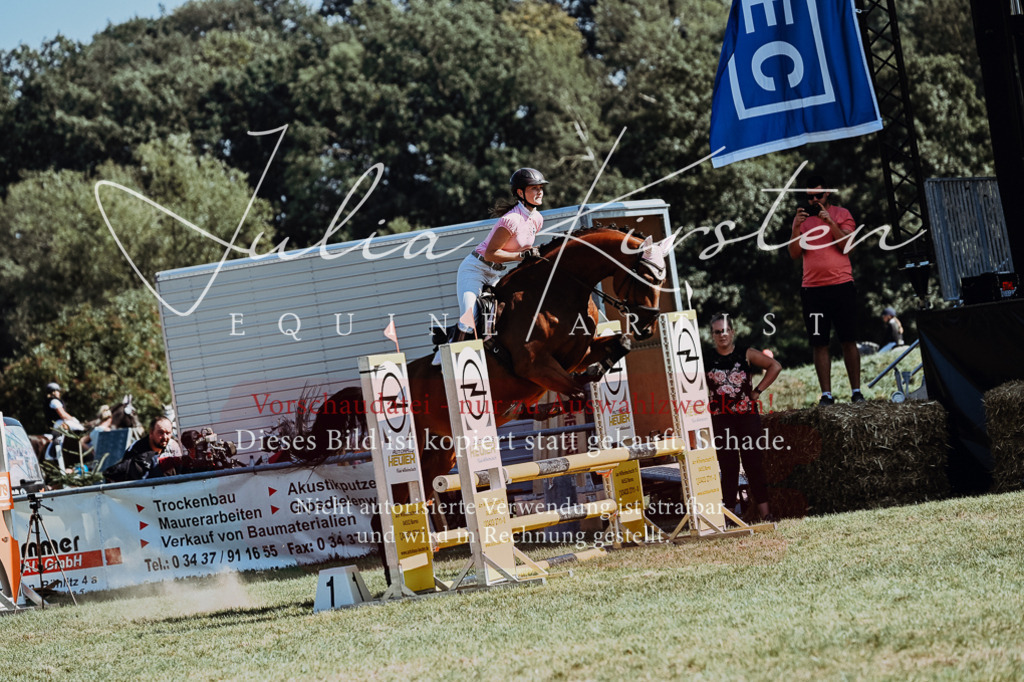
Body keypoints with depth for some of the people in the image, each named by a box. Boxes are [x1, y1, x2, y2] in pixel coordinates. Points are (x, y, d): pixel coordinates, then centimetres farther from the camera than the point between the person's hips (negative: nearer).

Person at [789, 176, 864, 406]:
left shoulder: (841, 214, 6)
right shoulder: (802, 218, 12)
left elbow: (846, 246, -6)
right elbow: (795, 253, 5)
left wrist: (829, 221, -15)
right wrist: (797, 227, -8)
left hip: (841, 285, -2)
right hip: (813, 289, 2)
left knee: (848, 340, -1)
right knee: (819, 343, -3)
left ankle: (856, 391, 3)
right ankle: (826, 393, -2)